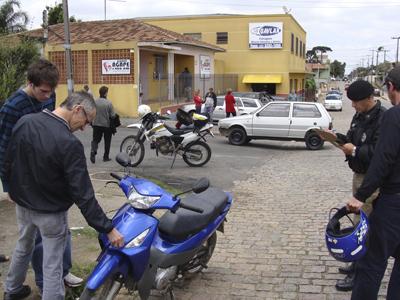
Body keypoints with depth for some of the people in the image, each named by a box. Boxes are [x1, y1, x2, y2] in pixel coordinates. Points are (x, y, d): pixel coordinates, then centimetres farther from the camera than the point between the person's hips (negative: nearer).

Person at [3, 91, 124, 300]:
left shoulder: (24, 122, -10)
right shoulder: (69, 143, -30)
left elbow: (8, 162, 2)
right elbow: (83, 194, -29)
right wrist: (108, 229, -22)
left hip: (22, 204, 7)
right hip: (51, 212, -7)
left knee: (23, 248, 30)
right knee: (52, 267, 8)